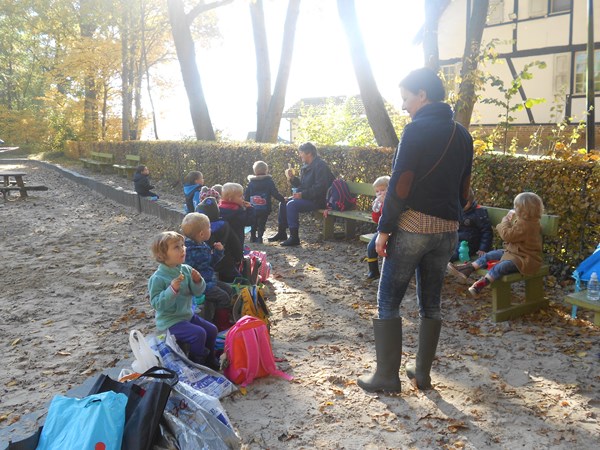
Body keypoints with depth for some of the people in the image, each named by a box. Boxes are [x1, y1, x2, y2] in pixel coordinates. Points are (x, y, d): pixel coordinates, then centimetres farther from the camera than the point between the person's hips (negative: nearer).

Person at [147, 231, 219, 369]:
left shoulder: (186, 270, -1)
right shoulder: (157, 278, -20)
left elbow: (197, 292, 3)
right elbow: (157, 303, -24)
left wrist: (197, 281, -19)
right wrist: (172, 289, -35)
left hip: (187, 315, 8)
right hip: (170, 321, -7)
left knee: (212, 330, 6)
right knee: (198, 334, -23)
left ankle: (210, 360, 29)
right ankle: (197, 363, 0)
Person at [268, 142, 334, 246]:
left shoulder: (320, 165, -16)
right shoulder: (306, 166, 14)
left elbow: (320, 187, -24)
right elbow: (301, 185, 19)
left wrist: (302, 194, -24)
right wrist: (292, 178, 1)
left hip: (317, 200, -10)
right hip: (306, 196, 10)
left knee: (292, 205, -26)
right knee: (283, 202, 4)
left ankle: (294, 237, -23)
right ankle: (281, 233, 11)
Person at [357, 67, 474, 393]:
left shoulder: (417, 129, -10)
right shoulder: (462, 134, 13)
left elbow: (400, 185, -16)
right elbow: (463, 188, 15)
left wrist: (384, 229, -11)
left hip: (412, 226, -7)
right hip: (447, 230, 7)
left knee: (388, 301, 2)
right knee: (431, 303, 14)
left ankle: (386, 376, 5)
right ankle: (422, 373, 21)